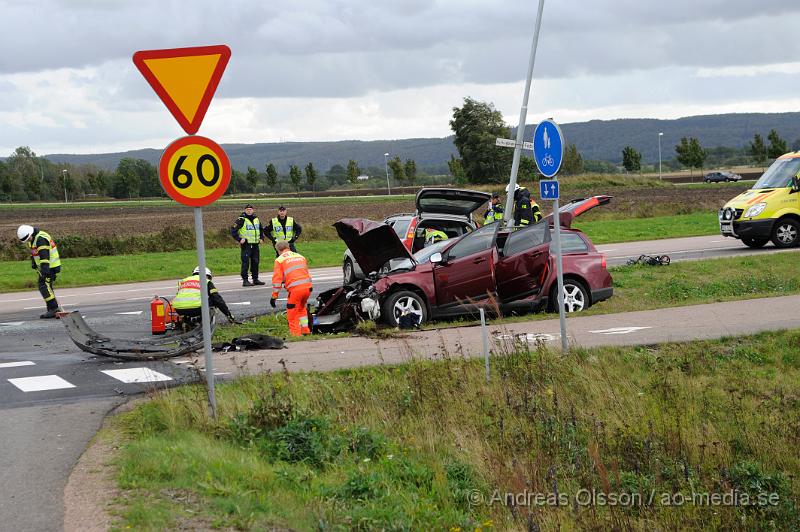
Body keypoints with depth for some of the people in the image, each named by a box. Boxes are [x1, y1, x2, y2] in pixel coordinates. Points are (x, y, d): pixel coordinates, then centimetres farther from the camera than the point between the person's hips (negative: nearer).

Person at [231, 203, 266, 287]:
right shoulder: (241, 220, -7)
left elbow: (261, 229, 28)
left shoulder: (256, 219, 13)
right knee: (245, 262, -8)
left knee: (255, 262, 9)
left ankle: (255, 279, 19)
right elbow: (233, 230, -9)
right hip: (246, 245, -6)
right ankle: (245, 280, -5)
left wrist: (262, 238, 13)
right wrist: (239, 239, -15)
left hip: (255, 244, 6)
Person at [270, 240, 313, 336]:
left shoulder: (279, 260, 7)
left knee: (292, 314, 5)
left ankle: (296, 335, 2)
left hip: (295, 289, -6)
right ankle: (305, 331, 27)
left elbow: (277, 279, 1)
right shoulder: (300, 256, 24)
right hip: (307, 286, 6)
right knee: (301, 308, 28)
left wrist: (274, 296, 3)